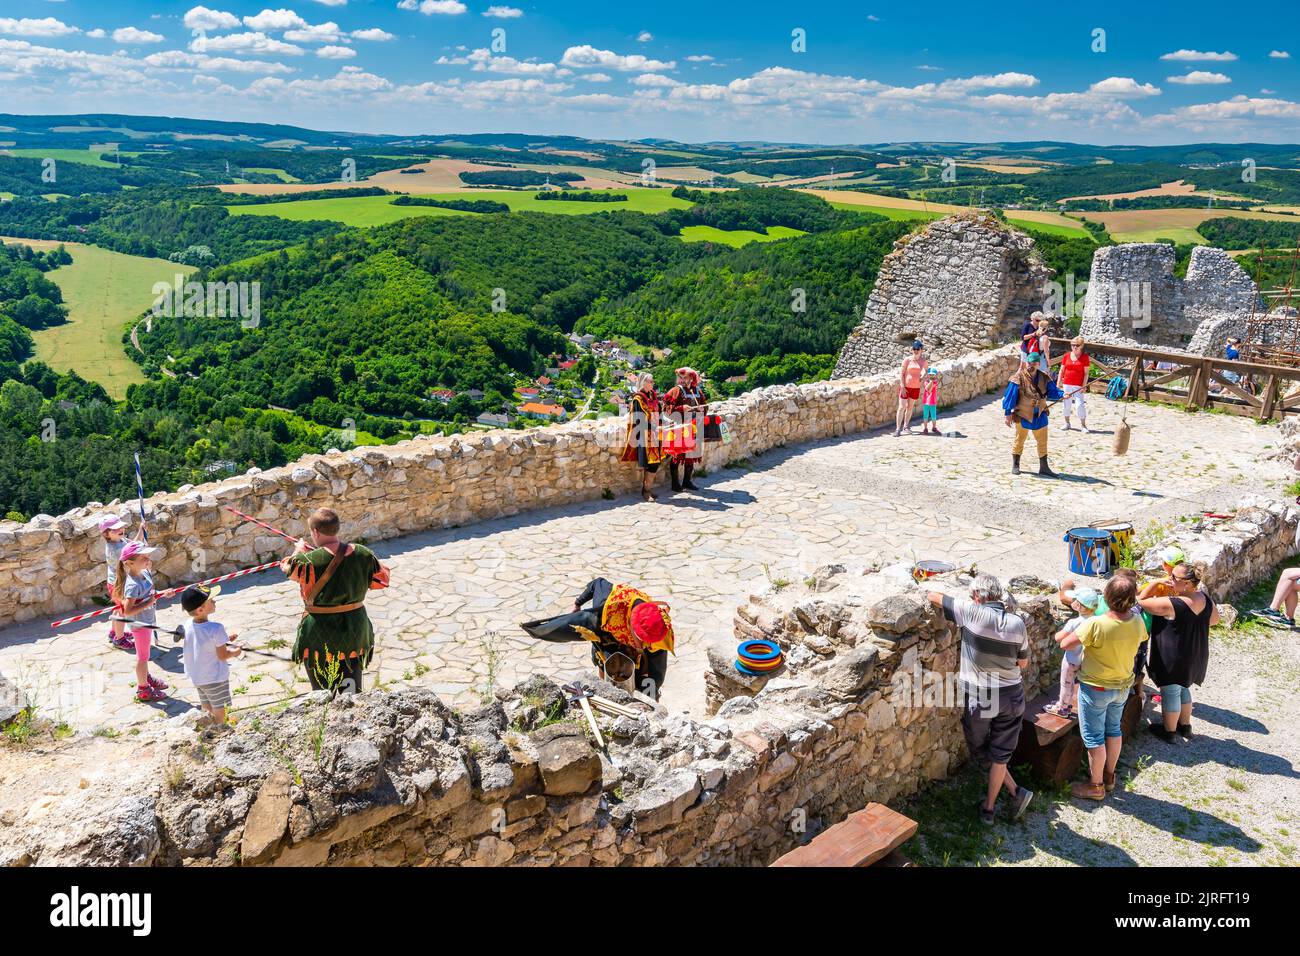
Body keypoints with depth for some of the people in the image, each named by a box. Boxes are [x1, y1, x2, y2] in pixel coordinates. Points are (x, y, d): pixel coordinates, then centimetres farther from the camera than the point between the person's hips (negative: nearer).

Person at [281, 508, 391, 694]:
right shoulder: (363, 555, -11)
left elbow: (288, 568, 0)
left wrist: (299, 550, 19)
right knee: (352, 691, 17)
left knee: (322, 692, 16)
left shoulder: (309, 561, -22)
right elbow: (382, 579, 4)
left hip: (320, 635, -3)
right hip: (355, 631, 3)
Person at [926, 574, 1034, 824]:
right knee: (1000, 754, 15)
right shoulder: (1017, 623, -6)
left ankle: (1015, 791, 20)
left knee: (981, 752, 19)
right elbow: (1023, 663, 6)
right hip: (1011, 697, 3)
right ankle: (988, 807, 18)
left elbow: (933, 597, -8)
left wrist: (932, 595, 14)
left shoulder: (973, 613, -18)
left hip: (978, 699, -3)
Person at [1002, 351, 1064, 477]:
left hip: (1039, 415, 4)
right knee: (1019, 440, 9)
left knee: (1043, 441, 7)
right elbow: (1010, 396, -12)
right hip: (1023, 415, -4)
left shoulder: (1044, 378, -1)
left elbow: (1052, 391, -3)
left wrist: (1062, 395, -25)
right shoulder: (1018, 378, -13)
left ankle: (1044, 468, 16)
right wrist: (1008, 414, -13)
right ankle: (1015, 466, 23)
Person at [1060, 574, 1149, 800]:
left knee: (1093, 737, 10)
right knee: (1113, 730, 24)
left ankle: (1096, 786, 23)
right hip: (1123, 686, 6)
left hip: (1096, 688, -6)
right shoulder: (1137, 622, -14)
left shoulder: (1095, 625, -32)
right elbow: (1140, 641, 8)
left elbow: (1065, 644, -22)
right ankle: (1109, 776, 40)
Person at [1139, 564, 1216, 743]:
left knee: (1170, 692, 12)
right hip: (1195, 655, 7)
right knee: (1183, 689, 27)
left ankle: (1169, 731, 29)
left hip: (1174, 659, -7)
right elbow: (1214, 619, 11)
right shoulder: (1204, 598, -7)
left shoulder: (1172, 605, -30)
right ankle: (1185, 727, 42)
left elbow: (1141, 602, -21)